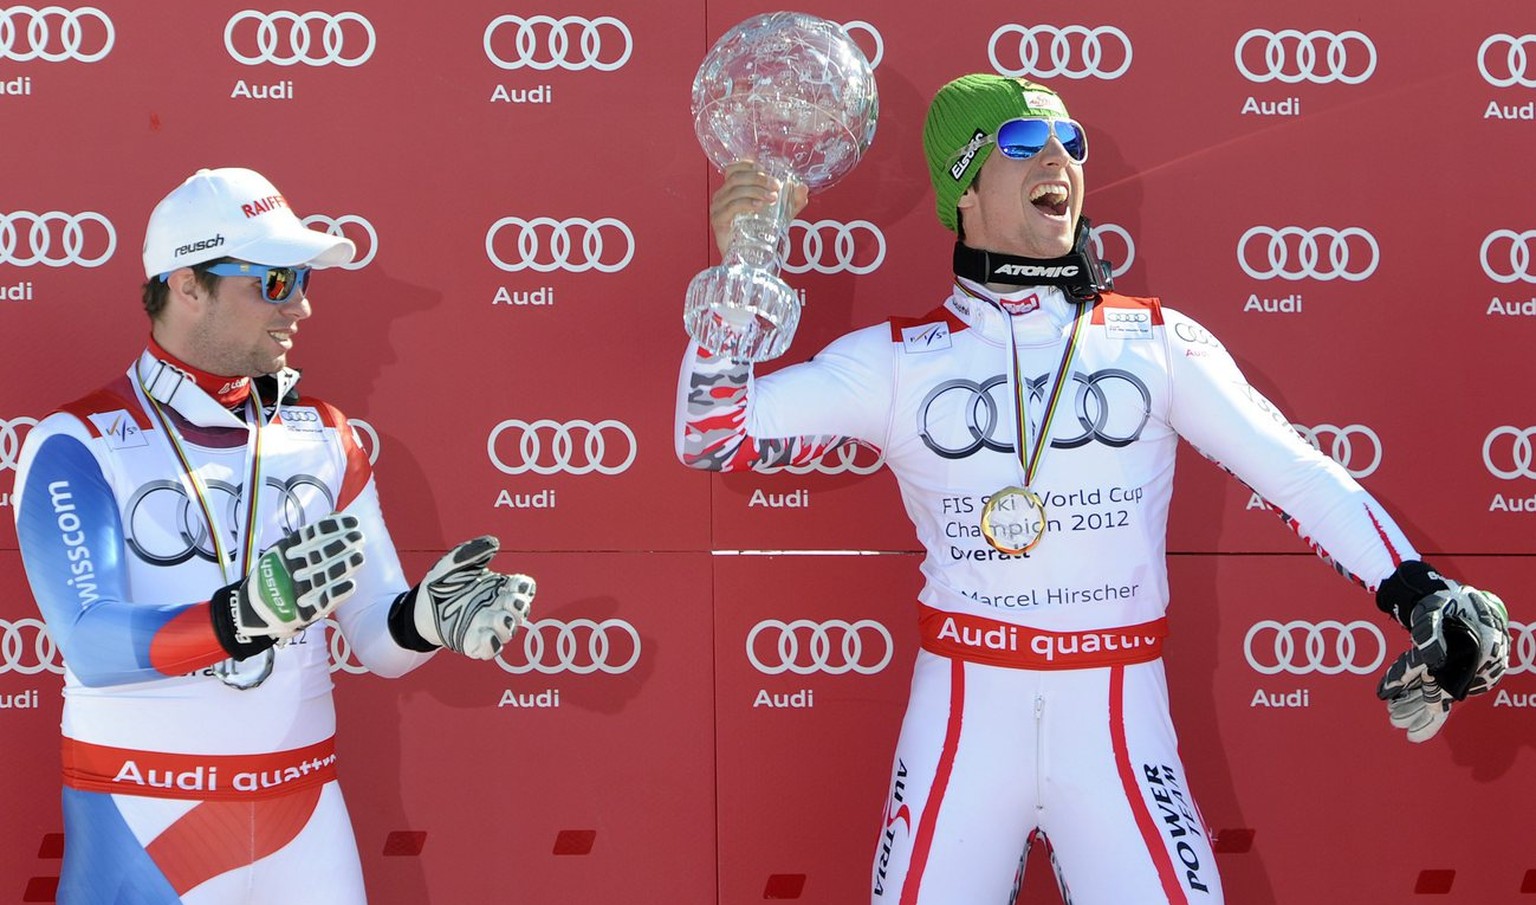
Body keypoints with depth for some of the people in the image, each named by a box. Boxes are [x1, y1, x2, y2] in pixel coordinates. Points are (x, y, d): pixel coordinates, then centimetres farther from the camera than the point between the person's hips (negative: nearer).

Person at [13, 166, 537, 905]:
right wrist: (244, 616, -36)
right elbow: (90, 644, -20)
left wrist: (426, 617, -18)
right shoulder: (77, 446, -8)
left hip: (304, 814, 4)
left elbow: (376, 640, 4)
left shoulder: (321, 436, 6)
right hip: (140, 821, -4)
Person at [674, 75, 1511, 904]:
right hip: (960, 717, 0)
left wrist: (1417, 595, -11)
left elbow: (1292, 468, 1)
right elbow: (711, 437, 0)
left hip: (1120, 722, 0)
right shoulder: (900, 359, 2)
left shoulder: (1157, 343, 4)